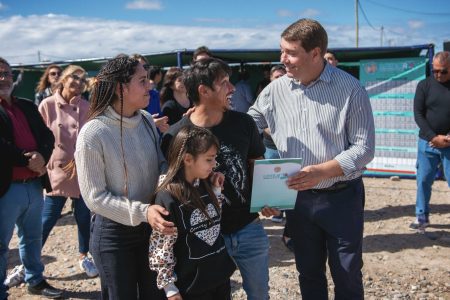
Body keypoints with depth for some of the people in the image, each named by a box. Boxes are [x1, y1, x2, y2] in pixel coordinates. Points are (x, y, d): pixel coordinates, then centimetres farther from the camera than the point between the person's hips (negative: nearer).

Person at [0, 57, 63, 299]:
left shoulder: (28, 106, 13)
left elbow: (47, 136, 8)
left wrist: (42, 156, -12)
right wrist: (27, 160, -16)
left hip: (34, 184, 7)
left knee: (33, 237, 20)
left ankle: (35, 280, 36)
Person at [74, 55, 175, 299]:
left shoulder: (146, 121, -3)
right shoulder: (93, 133, -20)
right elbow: (95, 197, -18)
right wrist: (142, 212, -28)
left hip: (152, 227, 6)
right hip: (114, 233, -6)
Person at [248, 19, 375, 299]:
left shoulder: (350, 89, -12)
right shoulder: (276, 89, -1)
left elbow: (364, 147, -13)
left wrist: (322, 171, -27)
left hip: (341, 196, -3)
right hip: (297, 197, 4)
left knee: (347, 276, 10)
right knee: (308, 272, 19)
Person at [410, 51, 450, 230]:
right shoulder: (424, 85, 2)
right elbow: (418, 114, -2)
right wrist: (434, 137, -12)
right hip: (427, 143, 1)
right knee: (423, 180, 6)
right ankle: (422, 217, 19)